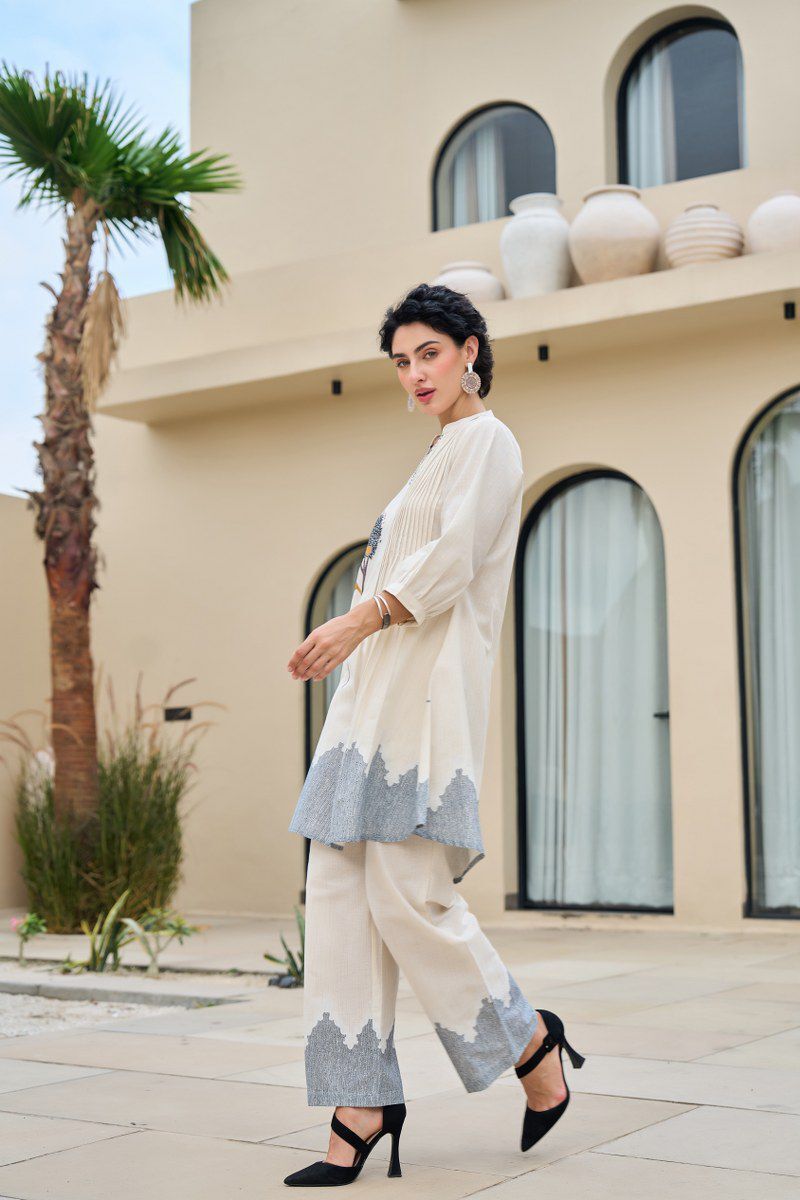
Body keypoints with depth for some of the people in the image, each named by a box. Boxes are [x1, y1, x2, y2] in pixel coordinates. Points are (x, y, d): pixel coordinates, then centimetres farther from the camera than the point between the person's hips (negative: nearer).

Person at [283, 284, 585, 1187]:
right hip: (375, 695, 9)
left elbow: (452, 559, -15)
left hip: (425, 690, -9)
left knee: (407, 896, -13)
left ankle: (533, 1047, 8)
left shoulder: (485, 441, -1)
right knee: (339, 896, 0)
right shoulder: (439, 453, 27)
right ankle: (361, 1107, 1)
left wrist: (359, 622, -21)